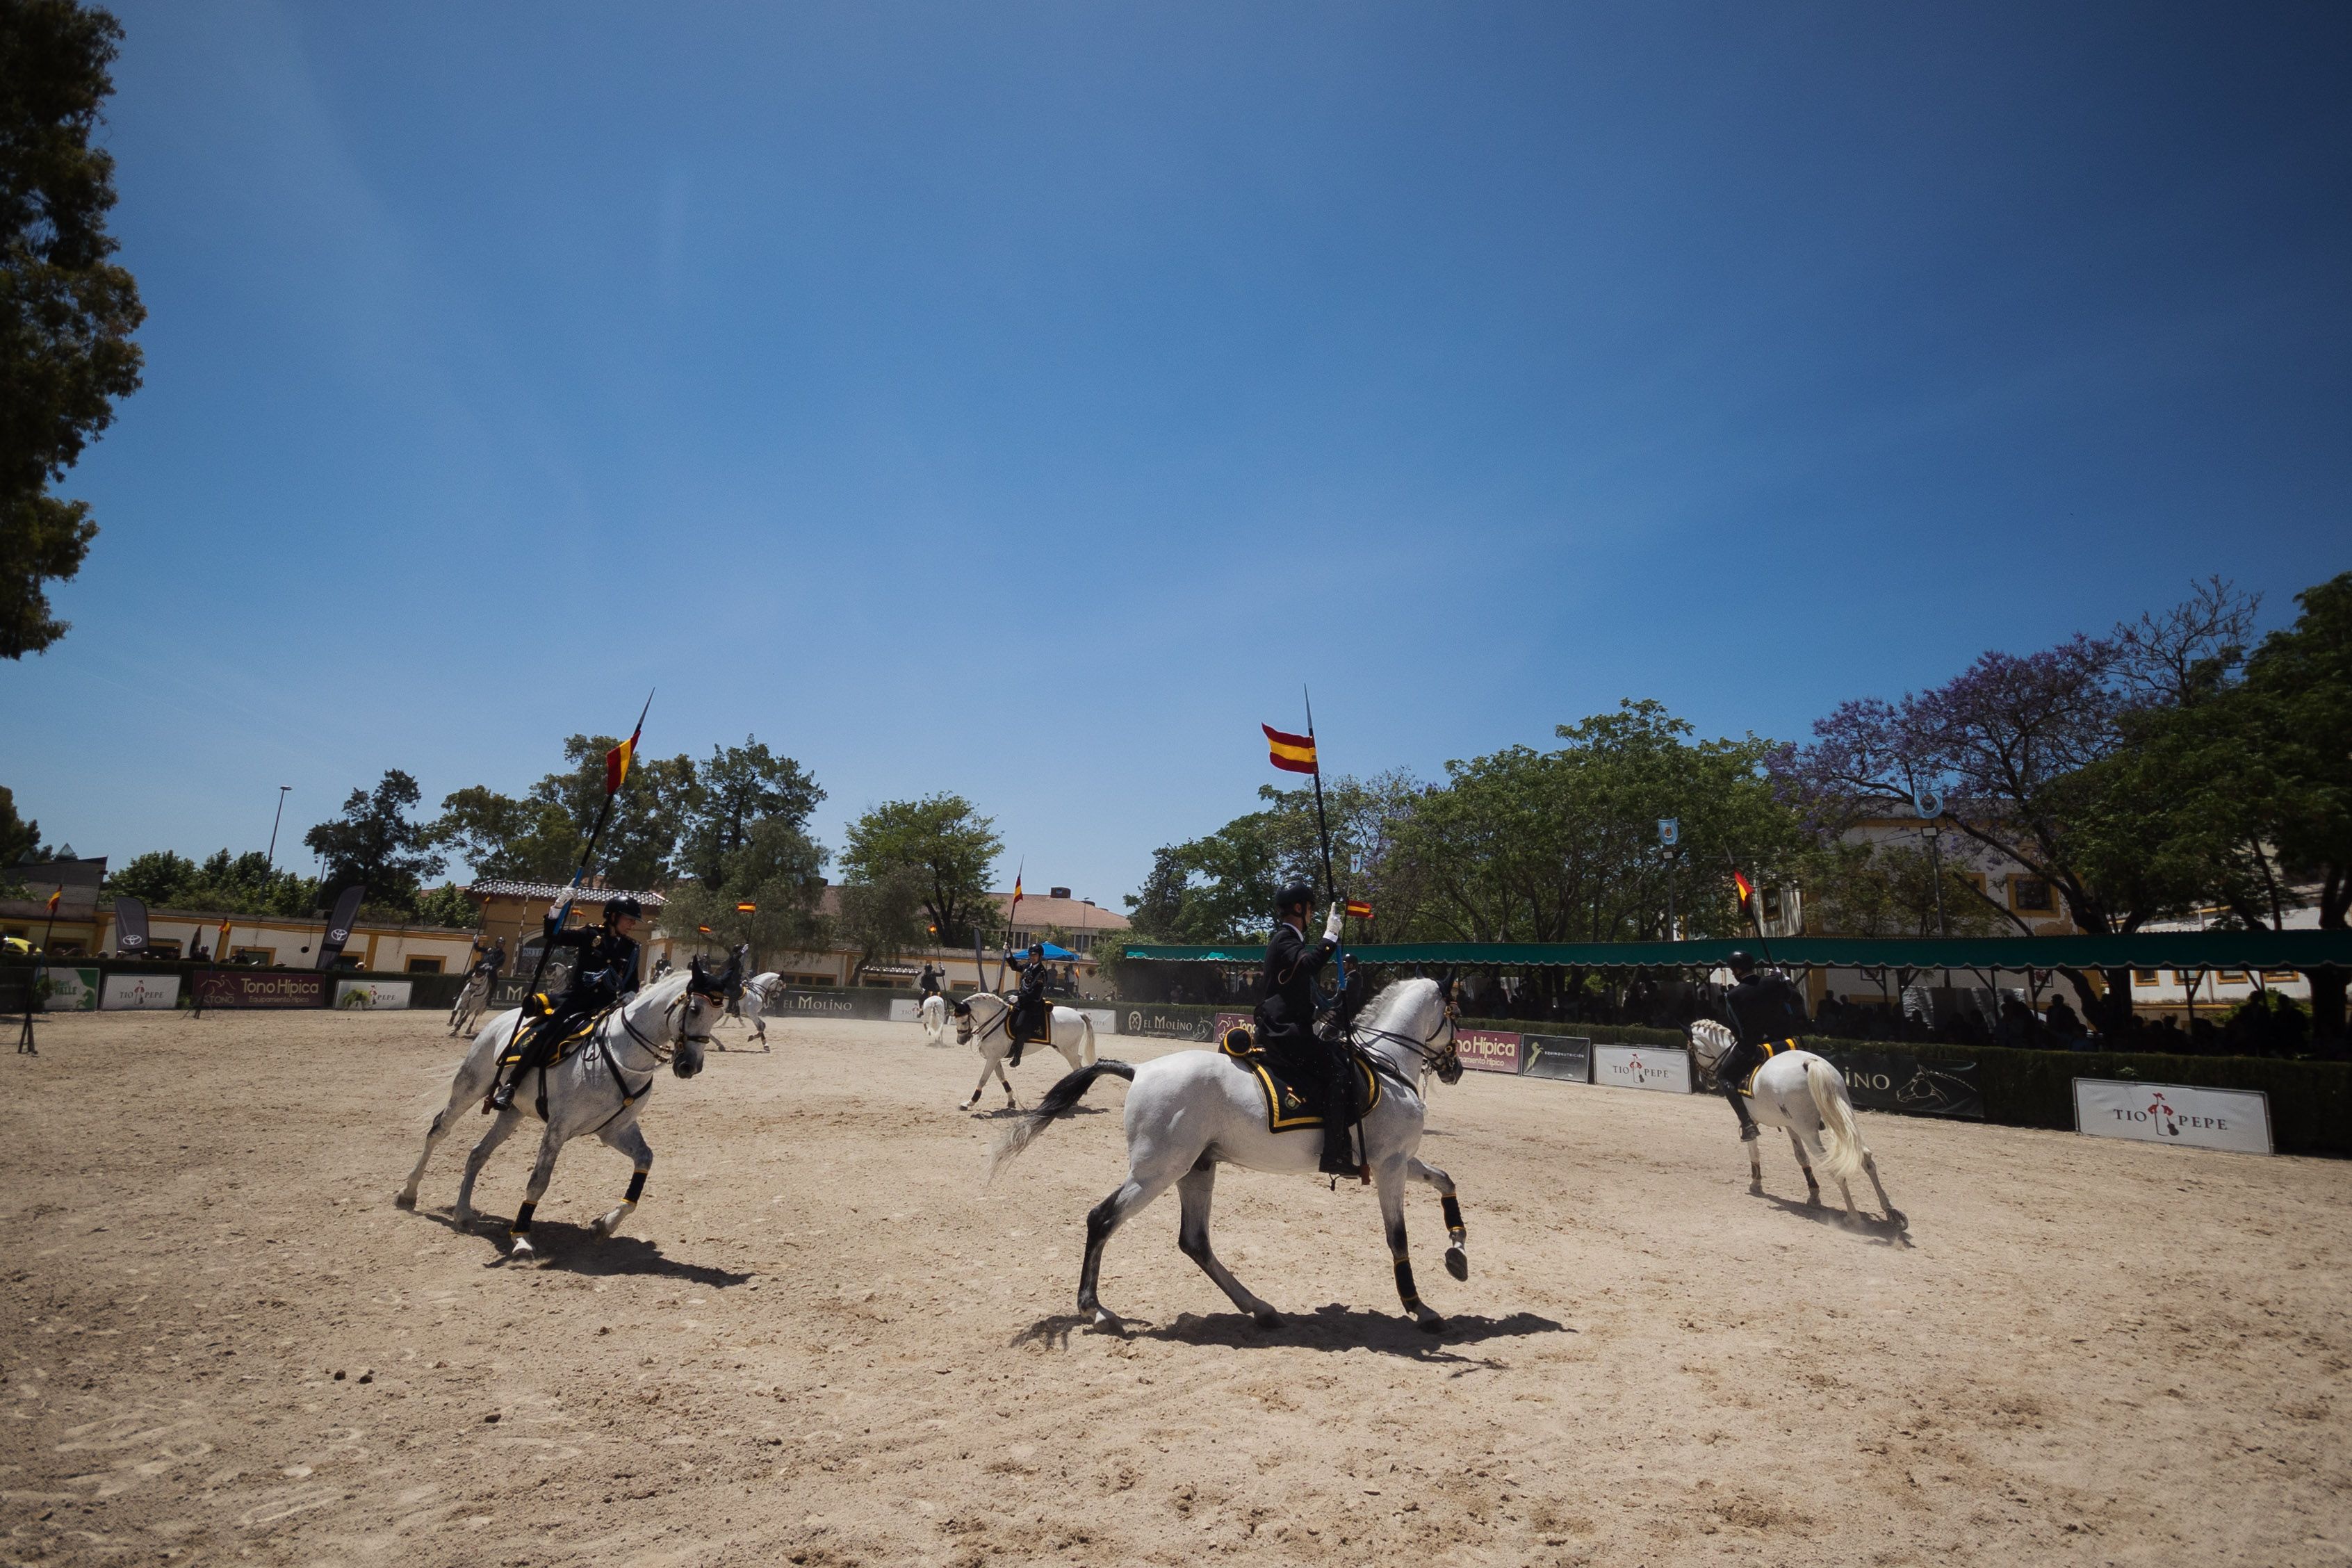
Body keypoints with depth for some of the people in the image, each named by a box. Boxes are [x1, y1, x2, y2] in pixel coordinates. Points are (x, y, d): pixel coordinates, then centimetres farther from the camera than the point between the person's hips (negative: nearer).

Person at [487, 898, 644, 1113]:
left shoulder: (631, 948, 11)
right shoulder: (590, 936, 1)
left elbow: (632, 983, 16)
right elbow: (553, 937, -7)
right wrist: (558, 907, -19)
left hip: (605, 1006, 3)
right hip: (577, 998, -3)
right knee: (546, 1033, -22)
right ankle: (508, 1087, -11)